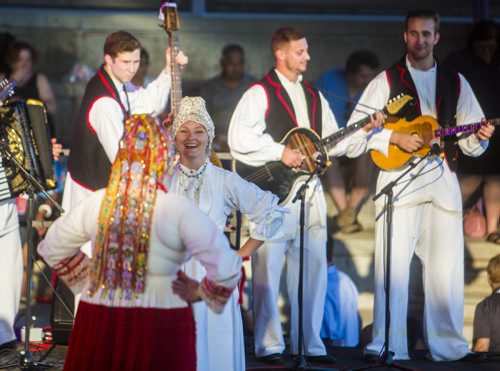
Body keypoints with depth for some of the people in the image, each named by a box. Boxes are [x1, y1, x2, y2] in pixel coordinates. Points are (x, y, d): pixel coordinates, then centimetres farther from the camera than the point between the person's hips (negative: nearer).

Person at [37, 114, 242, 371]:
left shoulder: (96, 204, -1)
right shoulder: (179, 210, -14)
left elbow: (53, 248, 15)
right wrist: (201, 293, 0)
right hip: (159, 326, -3)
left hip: (99, 319, 3)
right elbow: (226, 268, -19)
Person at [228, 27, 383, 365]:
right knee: (268, 270, -4)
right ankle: (269, 346, 1)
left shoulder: (314, 96, 18)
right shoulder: (260, 93, -3)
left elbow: (332, 142, 17)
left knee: (314, 268, 6)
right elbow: (240, 139, -14)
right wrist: (280, 152, -17)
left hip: (309, 190, 6)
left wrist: (365, 130, 4)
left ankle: (309, 343, 13)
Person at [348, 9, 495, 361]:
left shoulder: (456, 82, 14)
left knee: (446, 267, 1)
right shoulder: (387, 80, 5)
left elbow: (468, 140, 14)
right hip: (399, 181, -2)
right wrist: (396, 137, -13)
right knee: (392, 265, -7)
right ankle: (388, 346, -3)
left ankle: (447, 345, 9)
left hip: (442, 181, 3)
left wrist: (479, 137, -8)